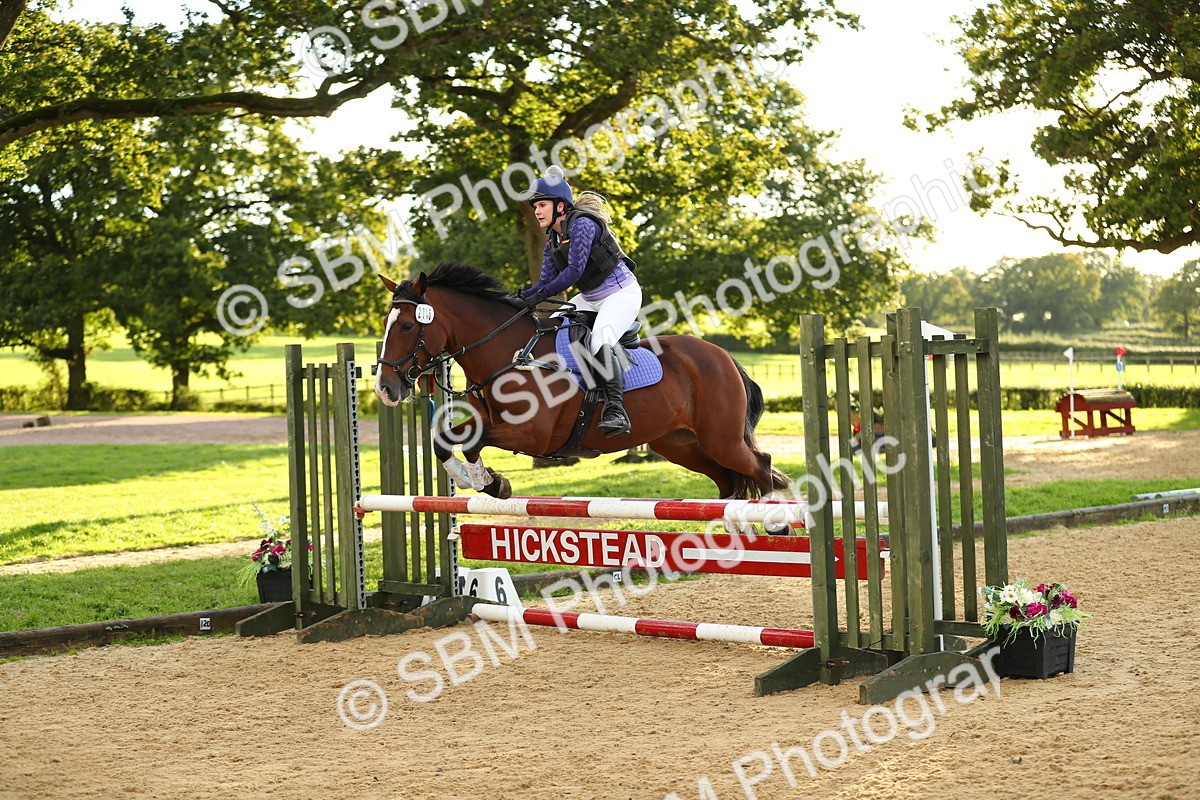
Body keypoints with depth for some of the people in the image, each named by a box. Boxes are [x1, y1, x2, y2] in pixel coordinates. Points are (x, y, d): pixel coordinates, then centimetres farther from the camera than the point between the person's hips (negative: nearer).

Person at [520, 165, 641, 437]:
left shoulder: (581, 224, -20)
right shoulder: (551, 240, 7)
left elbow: (574, 271, -27)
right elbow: (547, 280, 5)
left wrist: (541, 295, -28)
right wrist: (523, 297, -12)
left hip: (622, 293, -10)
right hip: (591, 298, 10)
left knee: (600, 341, -31)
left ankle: (615, 410, -36)